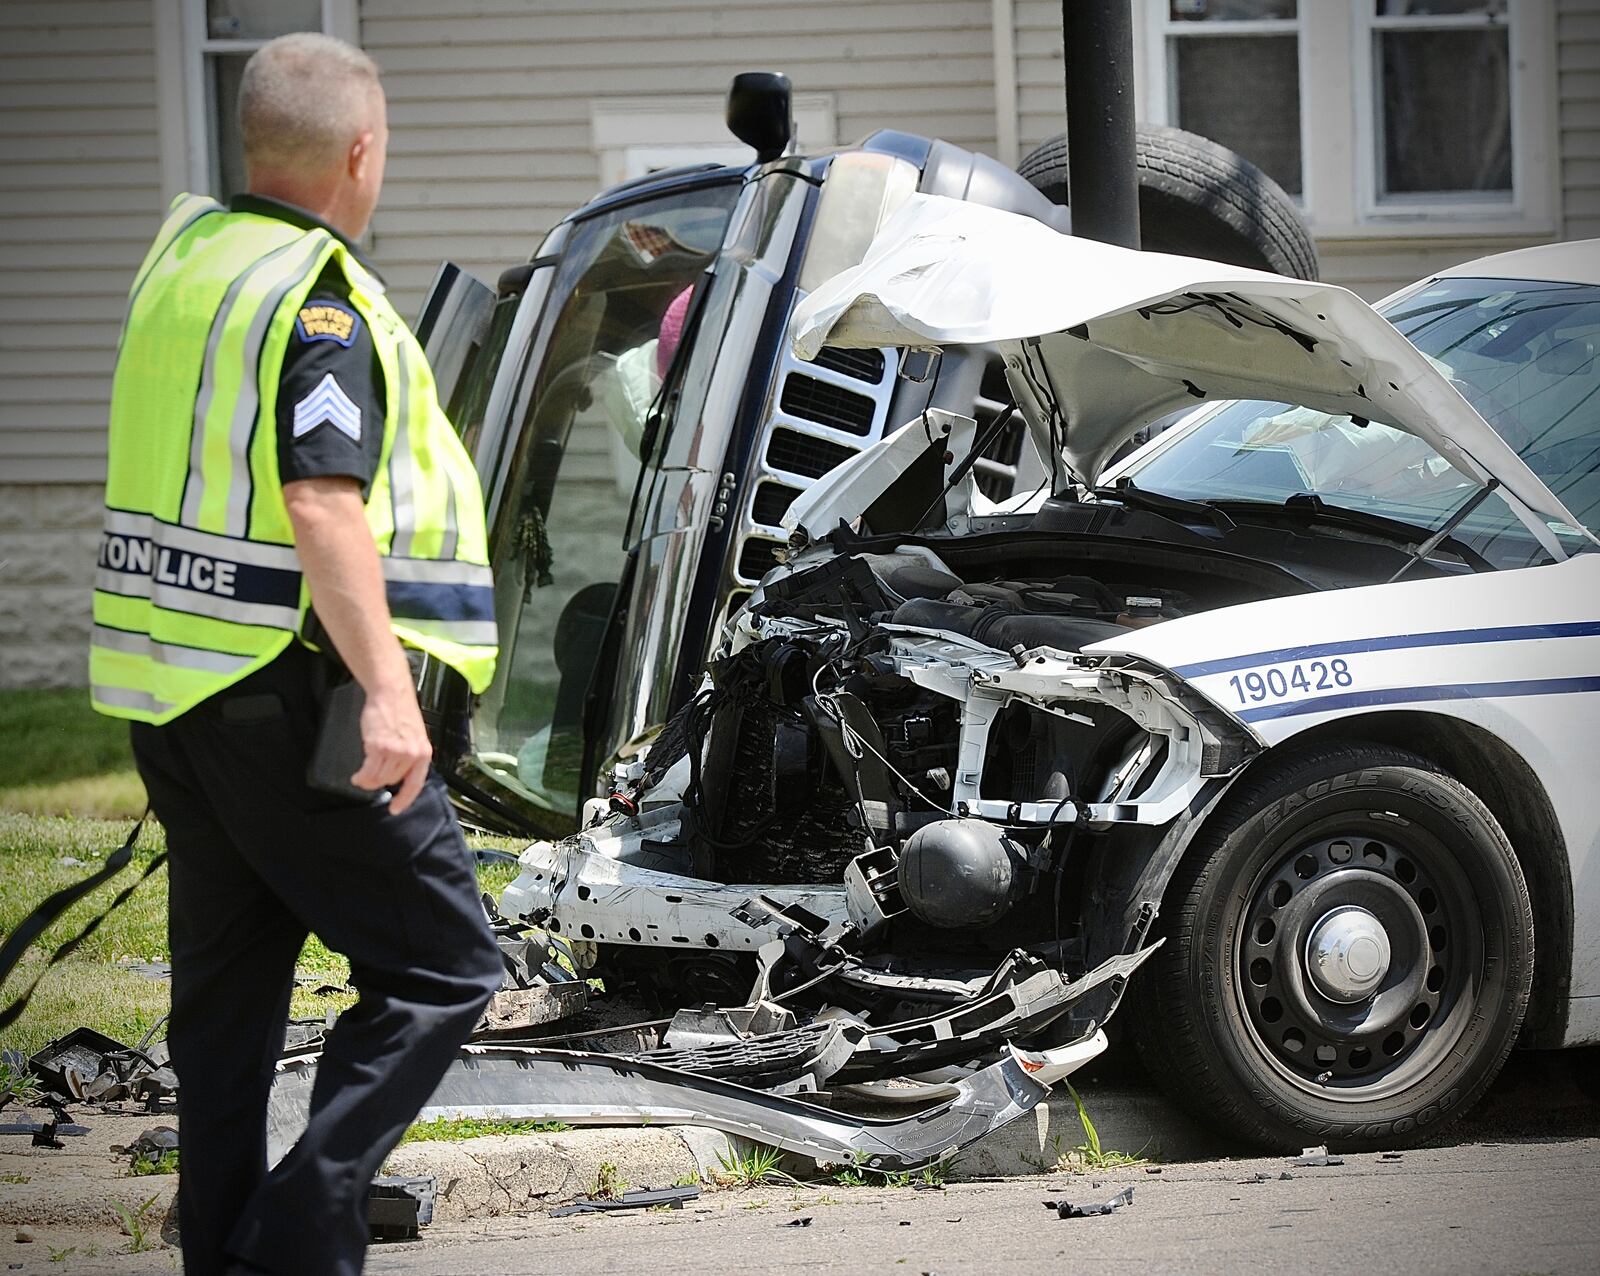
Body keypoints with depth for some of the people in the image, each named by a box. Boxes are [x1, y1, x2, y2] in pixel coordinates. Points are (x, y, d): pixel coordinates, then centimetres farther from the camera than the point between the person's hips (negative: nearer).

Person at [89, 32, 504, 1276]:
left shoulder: (183, 254, 11)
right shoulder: (320, 303, -16)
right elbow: (324, 512, -25)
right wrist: (387, 693, -28)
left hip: (169, 689, 9)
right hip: (285, 695, -9)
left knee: (229, 985, 15)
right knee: (439, 967, -4)